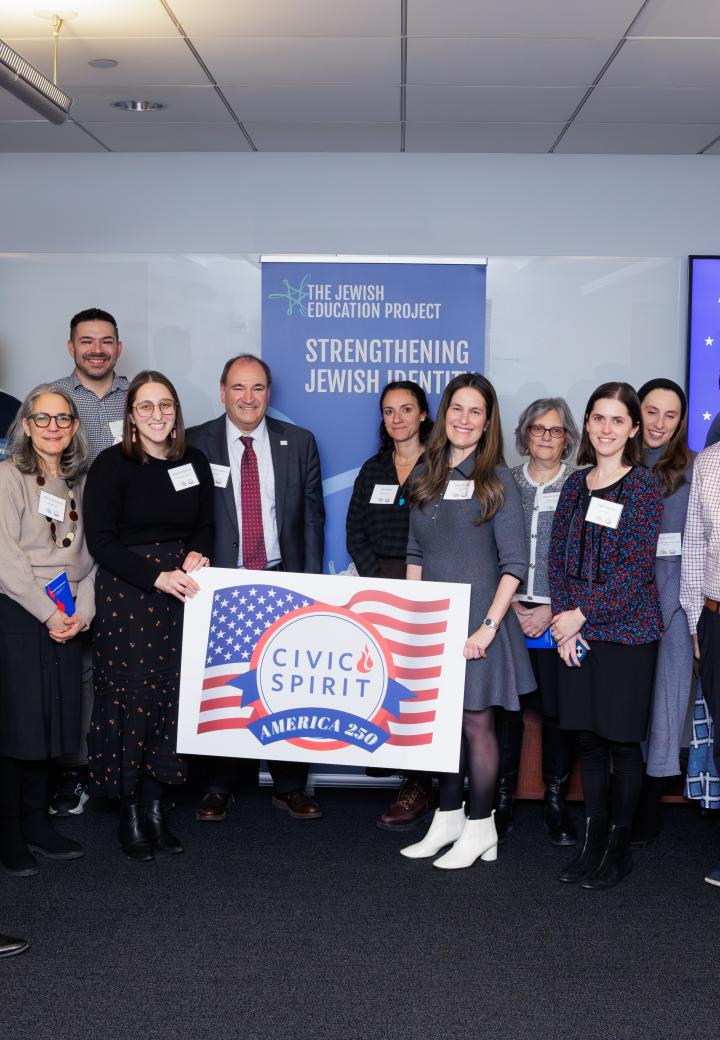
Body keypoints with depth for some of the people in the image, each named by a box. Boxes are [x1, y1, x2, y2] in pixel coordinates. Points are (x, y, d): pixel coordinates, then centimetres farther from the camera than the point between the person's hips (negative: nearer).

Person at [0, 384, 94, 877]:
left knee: (54, 721, 9)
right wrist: (48, 613, -13)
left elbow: (88, 553, 10)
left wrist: (84, 611, -3)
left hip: (67, 620, 5)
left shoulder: (81, 481, 12)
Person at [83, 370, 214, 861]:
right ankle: (130, 814, 14)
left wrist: (198, 553, -7)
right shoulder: (111, 465, -6)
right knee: (130, 698, -1)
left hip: (182, 596, 4)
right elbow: (101, 541, -9)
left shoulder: (194, 462, 7)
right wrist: (157, 575, -18)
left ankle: (155, 808, 20)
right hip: (126, 597, -4)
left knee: (172, 698, 5)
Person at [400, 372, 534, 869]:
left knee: (476, 722, 2)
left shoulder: (497, 480, -6)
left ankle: (480, 828, 15)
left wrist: (489, 626, -15)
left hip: (477, 619, -5)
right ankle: (448, 817, 25)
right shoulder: (427, 475, 9)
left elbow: (514, 564, -9)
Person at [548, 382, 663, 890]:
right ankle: (592, 843, 22)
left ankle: (620, 848, 16)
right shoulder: (576, 484, 10)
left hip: (626, 630, -5)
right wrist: (563, 622, -3)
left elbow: (636, 567, -12)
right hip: (576, 633, 5)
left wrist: (582, 614, -13)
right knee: (589, 739, 11)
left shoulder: (644, 485, -6)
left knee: (623, 742, 3)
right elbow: (558, 557, 9)